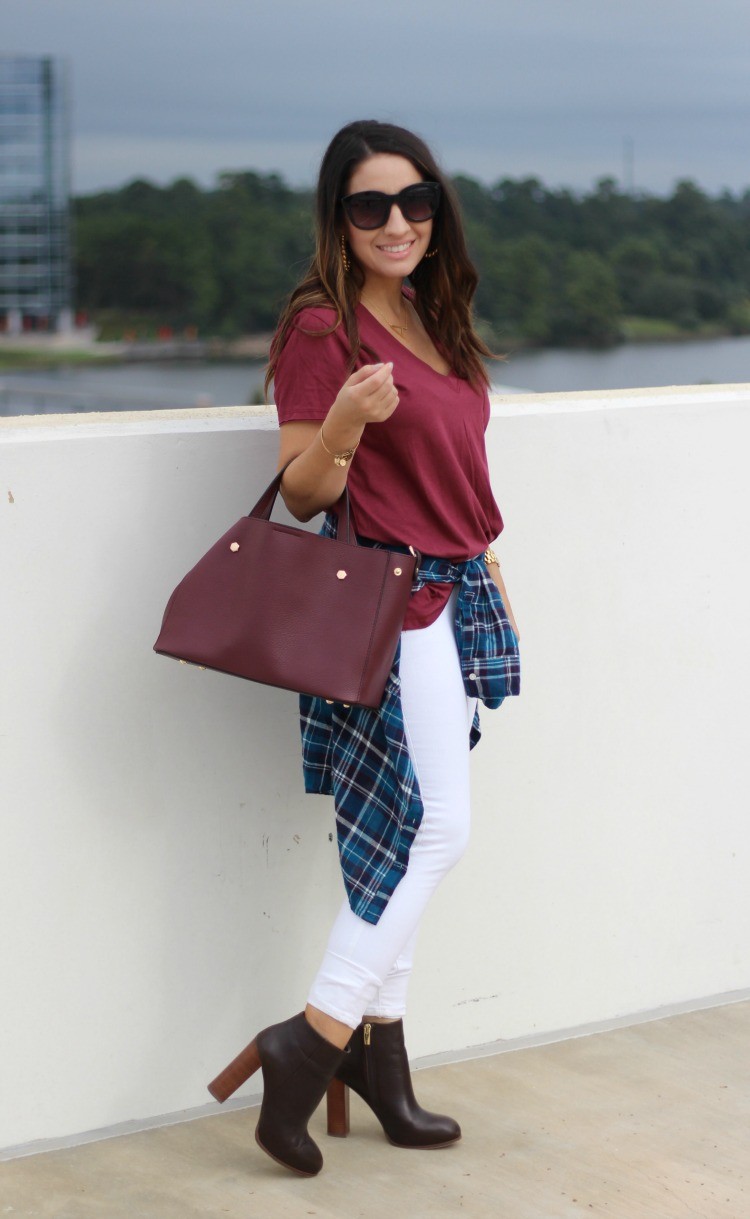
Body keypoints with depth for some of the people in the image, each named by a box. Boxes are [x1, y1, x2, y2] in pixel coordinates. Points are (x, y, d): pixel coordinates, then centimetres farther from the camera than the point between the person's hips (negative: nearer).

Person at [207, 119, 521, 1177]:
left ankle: (378, 1049, 17)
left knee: (405, 835, 10)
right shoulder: (324, 327, -12)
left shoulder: (430, 319, 13)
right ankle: (310, 1042, -6)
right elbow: (301, 495, -12)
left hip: (454, 597, 8)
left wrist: (485, 566, 20)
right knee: (435, 829, -12)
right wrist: (345, 421, -30)